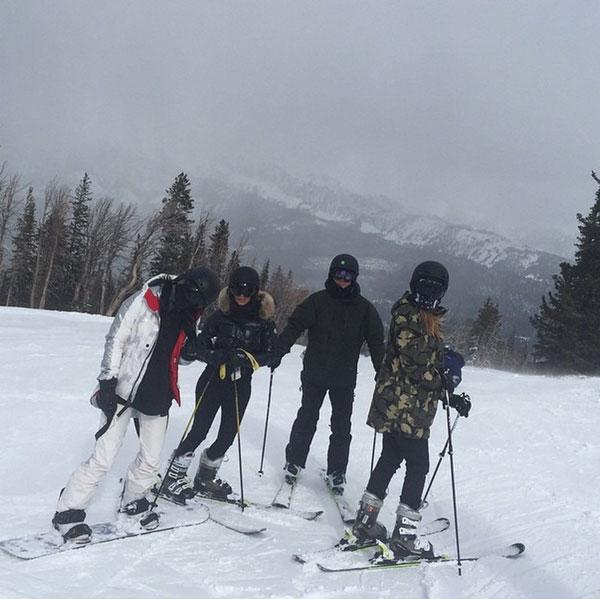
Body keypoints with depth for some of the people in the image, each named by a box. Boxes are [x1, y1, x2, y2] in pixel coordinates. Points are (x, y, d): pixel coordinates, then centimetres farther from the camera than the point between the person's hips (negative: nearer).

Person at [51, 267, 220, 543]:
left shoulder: (189, 315, 4)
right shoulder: (141, 303, -14)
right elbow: (116, 340, -12)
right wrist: (107, 381, -15)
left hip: (157, 396, 6)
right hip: (124, 392, -6)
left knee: (151, 460, 13)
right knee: (104, 458, -7)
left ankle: (132, 504, 37)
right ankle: (68, 512, 8)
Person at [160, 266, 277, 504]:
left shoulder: (264, 320, -2)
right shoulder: (220, 316, -5)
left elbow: (270, 354, -3)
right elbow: (198, 347, -4)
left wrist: (246, 359, -20)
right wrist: (221, 356, -22)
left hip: (240, 385, 3)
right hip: (213, 380, -2)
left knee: (228, 434, 8)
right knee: (200, 430, -5)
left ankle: (205, 478, 30)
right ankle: (173, 477, 9)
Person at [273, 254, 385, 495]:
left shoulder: (364, 308, 1)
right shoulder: (317, 301, -4)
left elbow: (376, 342, 2)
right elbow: (294, 326, -8)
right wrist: (278, 352, -19)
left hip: (345, 379, 1)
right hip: (314, 374, -1)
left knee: (341, 427, 4)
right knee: (307, 419, 6)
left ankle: (336, 472, 15)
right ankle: (294, 461, 21)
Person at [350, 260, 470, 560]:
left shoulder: (428, 320, 16)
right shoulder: (408, 316, -14)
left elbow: (430, 364, 20)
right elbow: (416, 365, -20)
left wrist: (449, 395, 11)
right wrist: (446, 378, -7)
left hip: (395, 408, 10)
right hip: (406, 410, -10)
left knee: (390, 460, 17)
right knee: (418, 467, -2)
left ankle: (365, 522, 27)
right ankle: (405, 535, 6)